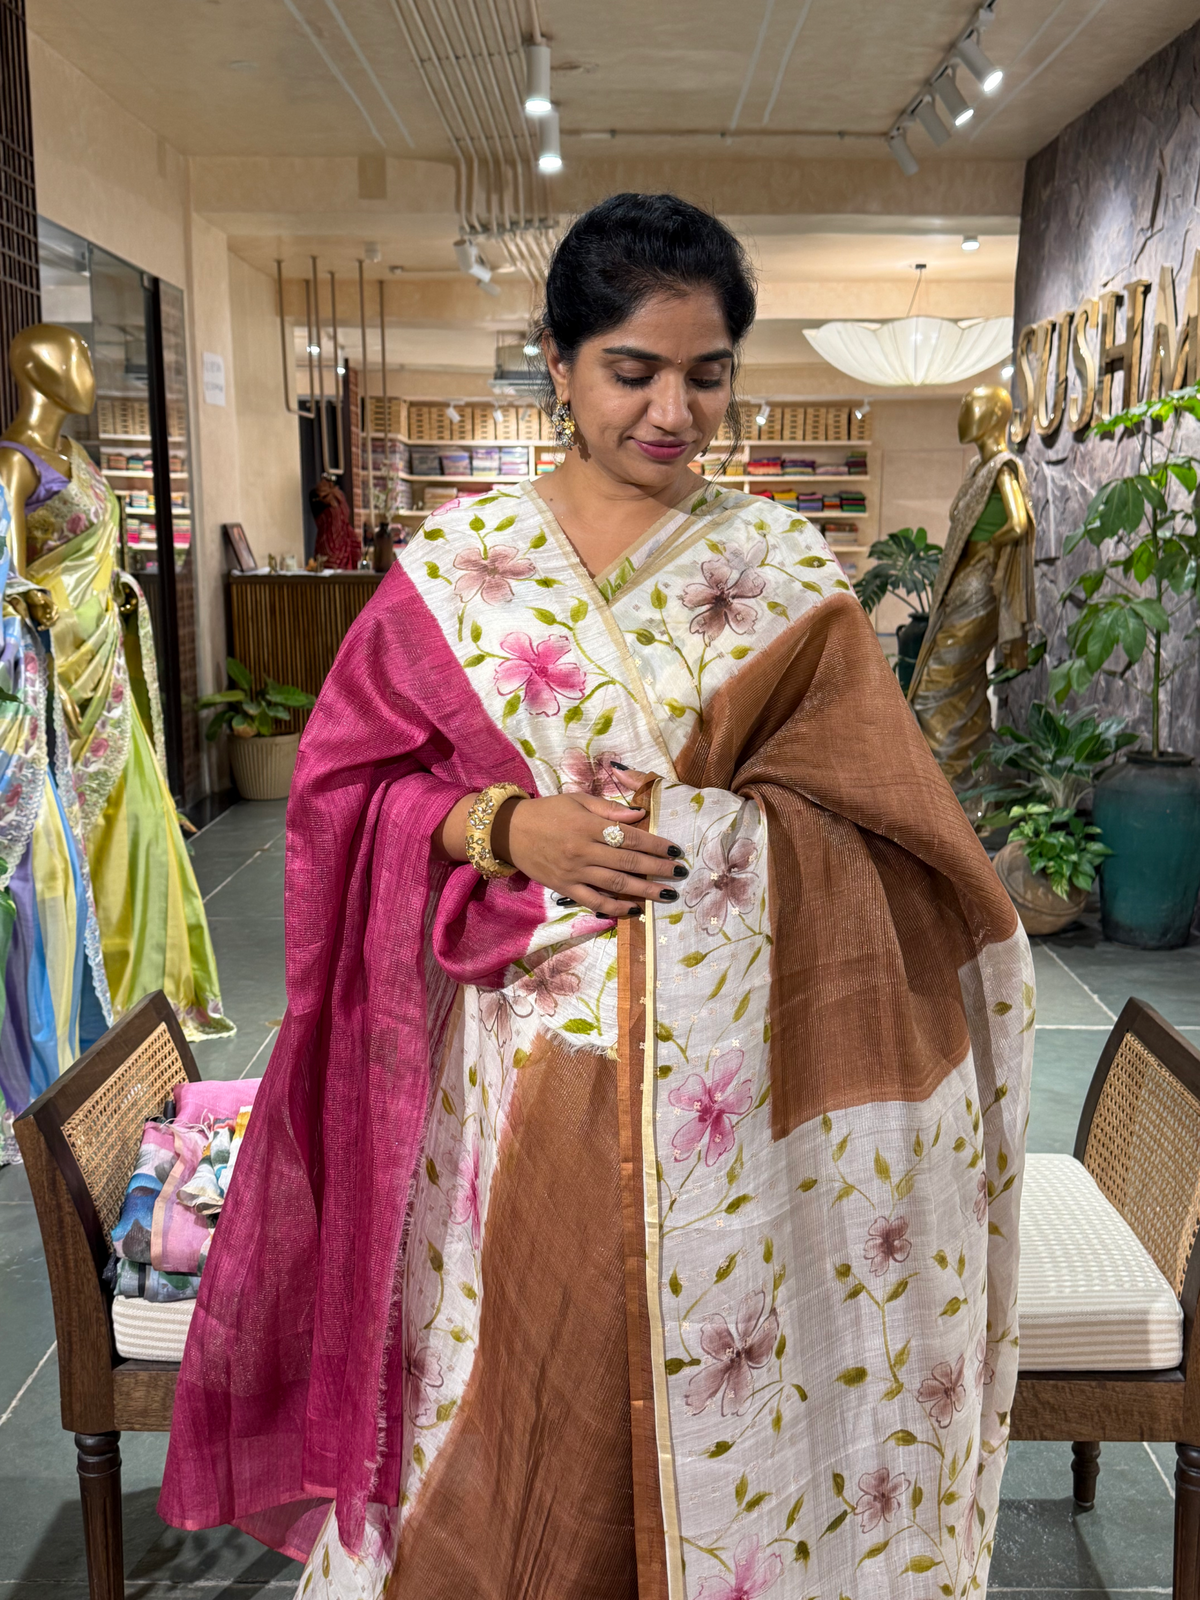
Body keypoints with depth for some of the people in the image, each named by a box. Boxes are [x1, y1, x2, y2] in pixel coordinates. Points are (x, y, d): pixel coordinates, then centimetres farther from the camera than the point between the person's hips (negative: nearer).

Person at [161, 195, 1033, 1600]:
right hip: (519, 1057, 0)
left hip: (725, 1072, 1)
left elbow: (873, 811, 2)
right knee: (508, 1396, 12)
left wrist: (705, 827, -14)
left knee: (711, 1385, 13)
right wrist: (510, 827, -14)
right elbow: (344, 783, 2)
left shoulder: (784, 568, 3)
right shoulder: (457, 559, 2)